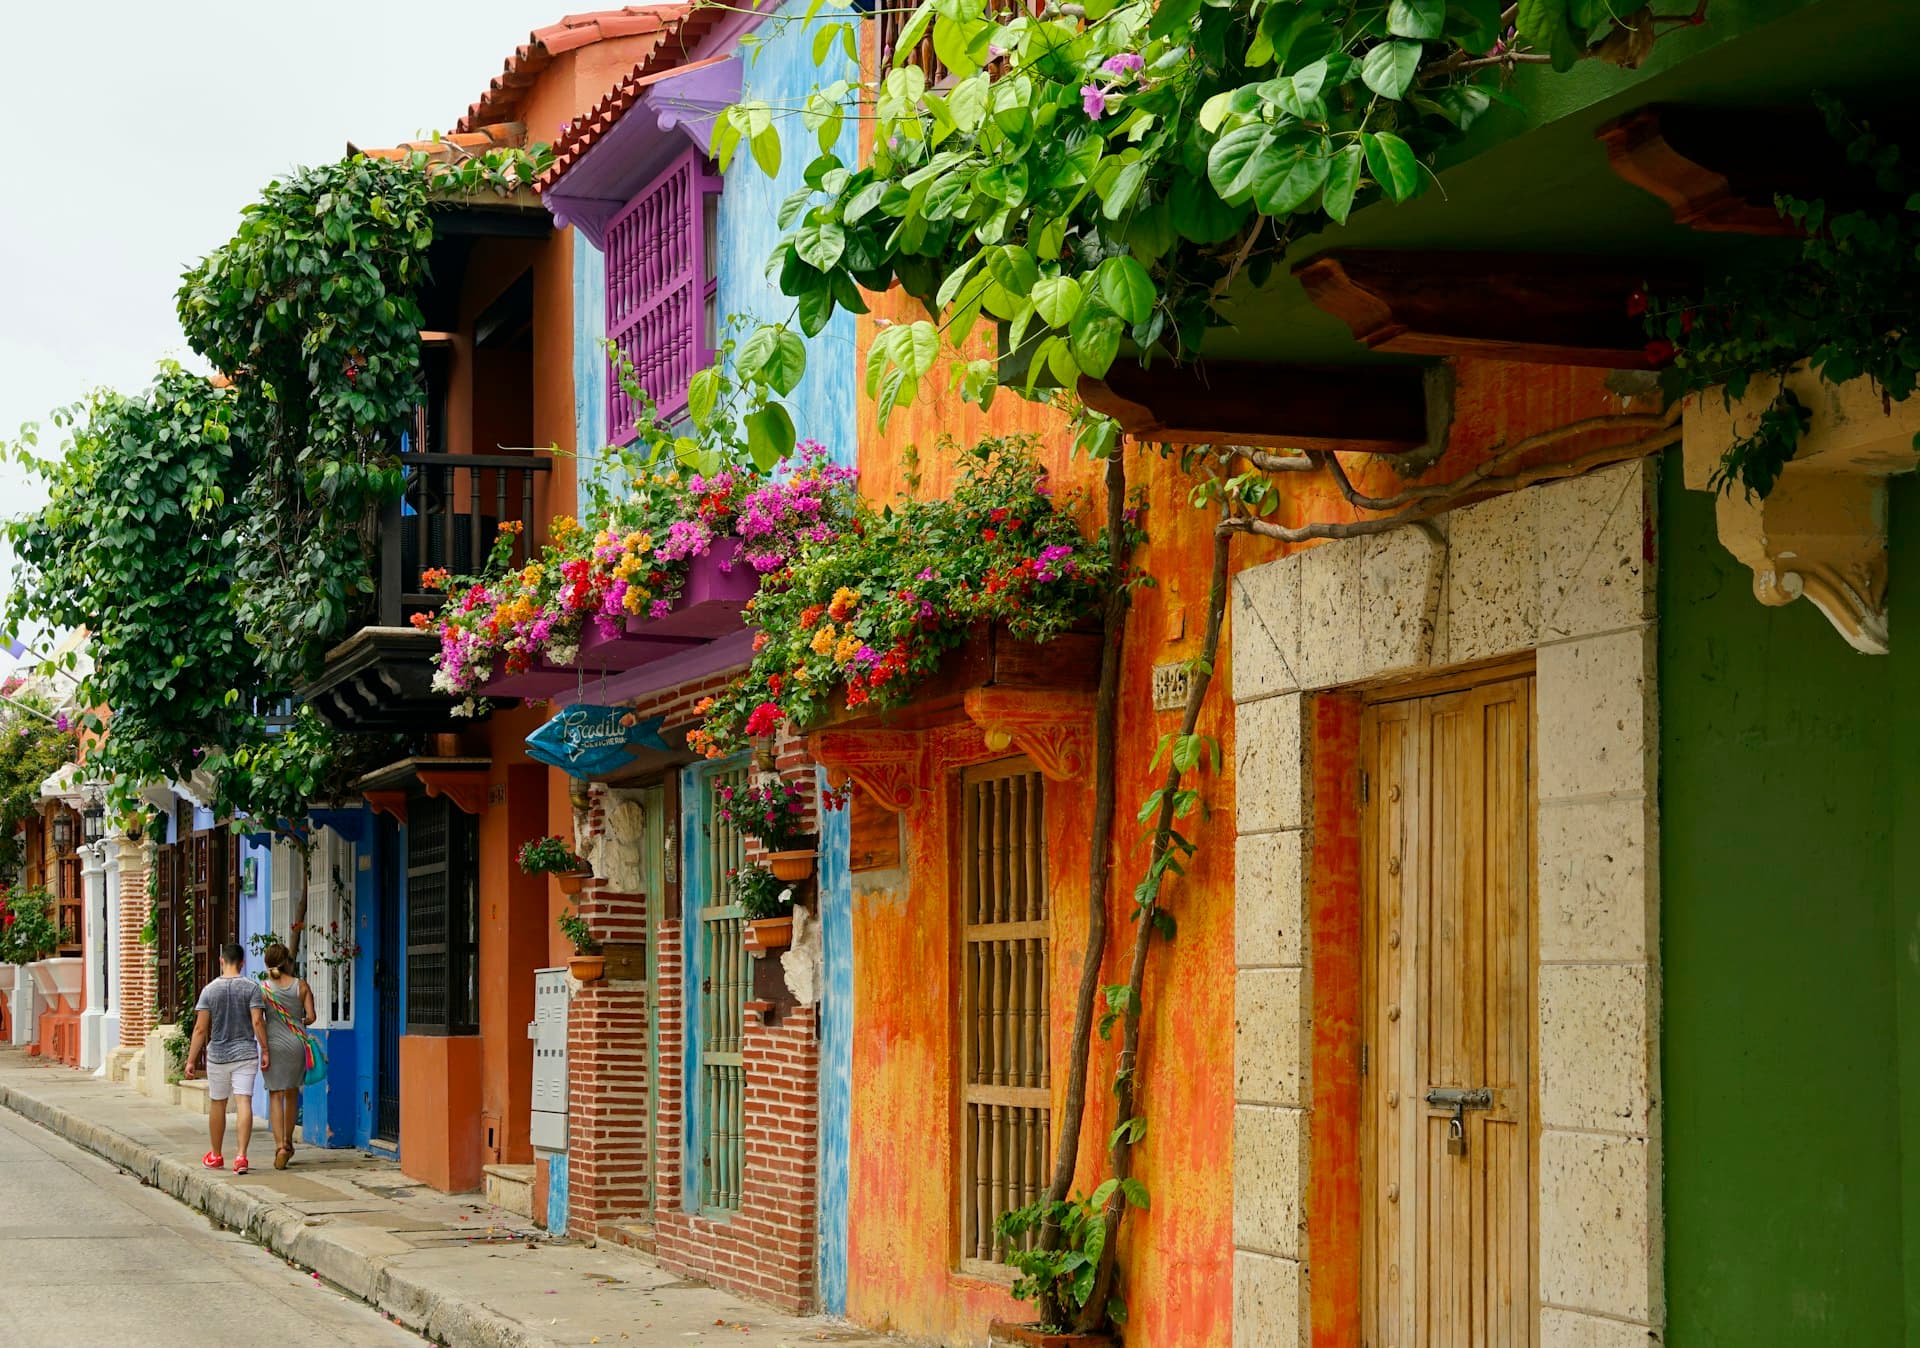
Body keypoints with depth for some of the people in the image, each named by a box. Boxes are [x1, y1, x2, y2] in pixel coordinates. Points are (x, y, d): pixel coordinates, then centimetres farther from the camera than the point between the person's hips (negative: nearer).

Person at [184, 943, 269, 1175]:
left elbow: (200, 1028, -4)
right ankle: (241, 1156, -17)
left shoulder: (209, 990, -3)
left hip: (218, 1055, 1)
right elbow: (257, 1021, -11)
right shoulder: (251, 988, -5)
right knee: (244, 1103, -5)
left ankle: (215, 1156, 27)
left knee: (217, 1104, 14)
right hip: (246, 1053, -1)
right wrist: (265, 1050, -4)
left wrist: (191, 1060, -1)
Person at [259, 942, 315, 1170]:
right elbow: (311, 1016, -2)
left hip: (273, 1045, -2)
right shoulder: (301, 985, -1)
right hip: (296, 1044, 2)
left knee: (275, 1096, -1)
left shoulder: (263, 988, -4)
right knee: (291, 1095, 17)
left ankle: (280, 1146, -14)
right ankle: (288, 1142, 28)